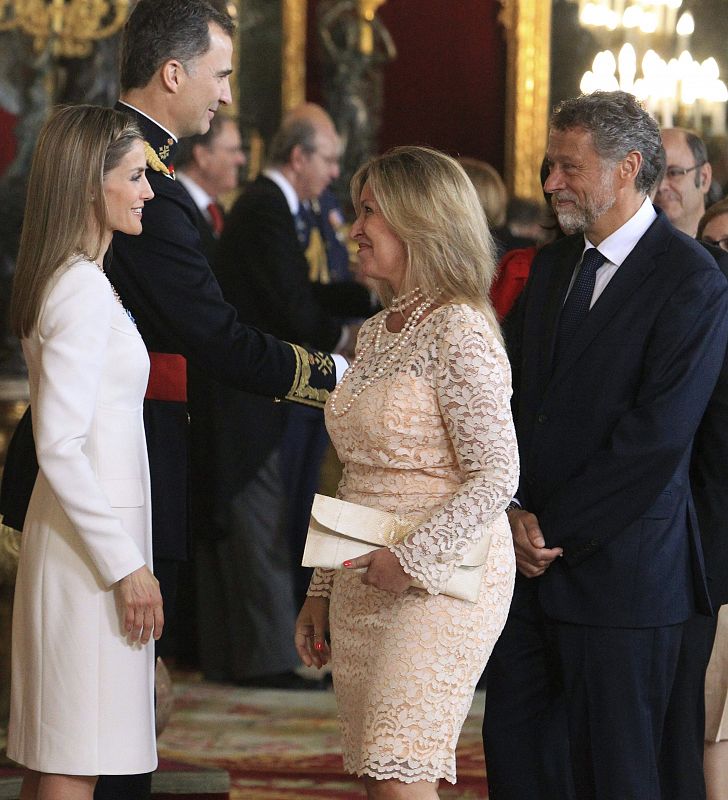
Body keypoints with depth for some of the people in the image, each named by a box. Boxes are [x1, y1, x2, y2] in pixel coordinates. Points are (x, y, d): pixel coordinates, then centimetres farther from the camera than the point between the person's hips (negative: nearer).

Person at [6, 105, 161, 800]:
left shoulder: (65, 279, 13)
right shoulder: (83, 290, -16)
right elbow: (60, 449, -21)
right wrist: (126, 566, -18)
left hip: (80, 526, 10)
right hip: (91, 536, -10)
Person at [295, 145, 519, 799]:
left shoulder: (459, 333, -12)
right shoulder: (376, 332, 14)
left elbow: (497, 476, -17)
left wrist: (414, 559, -22)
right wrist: (321, 592, 19)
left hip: (440, 583, -8)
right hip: (362, 588, 8)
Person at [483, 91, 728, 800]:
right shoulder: (551, 267, 14)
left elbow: (656, 436, -16)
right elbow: (507, 398, 11)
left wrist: (555, 527, -13)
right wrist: (516, 512, -4)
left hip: (618, 569, -7)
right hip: (532, 557, 7)